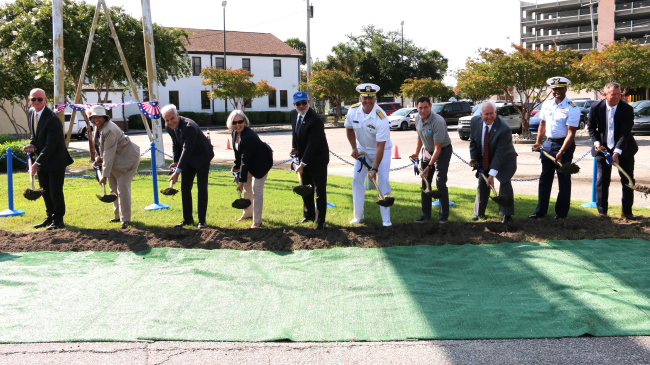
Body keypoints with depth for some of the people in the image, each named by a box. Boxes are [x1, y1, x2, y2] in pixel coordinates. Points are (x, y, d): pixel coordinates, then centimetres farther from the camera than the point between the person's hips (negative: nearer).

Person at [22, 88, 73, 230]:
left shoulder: (52, 119, -23)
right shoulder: (31, 113, 4)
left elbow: (50, 145, -23)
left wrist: (37, 163, -21)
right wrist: (32, 145, -2)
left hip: (55, 161, -8)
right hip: (41, 160, 8)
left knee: (55, 192, -3)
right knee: (45, 192, 14)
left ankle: (58, 220, 9)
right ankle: (50, 217, 27)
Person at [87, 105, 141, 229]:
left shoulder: (109, 130, -28)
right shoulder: (97, 128, 3)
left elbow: (109, 154, -30)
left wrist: (105, 175, -29)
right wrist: (99, 159, -2)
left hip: (127, 158, -10)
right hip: (115, 159, 10)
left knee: (122, 187, -16)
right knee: (113, 187, 14)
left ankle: (125, 219, -11)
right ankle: (118, 216, 27)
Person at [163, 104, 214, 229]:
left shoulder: (189, 127, -33)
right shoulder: (170, 127, -8)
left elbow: (187, 150, -36)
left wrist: (177, 171, -38)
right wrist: (176, 161, 0)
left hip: (202, 157, -7)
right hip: (188, 158, 7)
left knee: (202, 188, -7)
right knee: (185, 187, 5)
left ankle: (202, 220, 1)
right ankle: (187, 219, 14)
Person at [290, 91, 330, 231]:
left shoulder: (315, 120, -25)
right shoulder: (293, 115, 0)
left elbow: (312, 145, -27)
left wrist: (303, 164, -28)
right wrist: (294, 148, 0)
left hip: (317, 159, -8)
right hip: (303, 157, 8)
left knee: (320, 191, -3)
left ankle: (320, 221, 4)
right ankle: (309, 216, 32)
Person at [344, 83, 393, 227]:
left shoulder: (381, 118, -31)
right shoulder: (353, 111, -16)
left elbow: (380, 146, -30)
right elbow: (349, 129, 5)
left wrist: (375, 169, -32)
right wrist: (354, 148, -4)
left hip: (382, 150, -4)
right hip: (362, 150, 4)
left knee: (383, 181, -12)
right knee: (357, 180, -1)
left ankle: (386, 219, -5)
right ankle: (358, 216, 11)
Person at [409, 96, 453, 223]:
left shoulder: (438, 122, -30)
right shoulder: (417, 118, -6)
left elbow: (438, 148, -27)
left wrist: (429, 166, -29)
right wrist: (417, 152, 1)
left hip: (443, 151, -7)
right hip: (427, 151, 7)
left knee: (440, 183, -11)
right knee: (425, 182, 5)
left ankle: (443, 215, -1)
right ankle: (426, 213, 15)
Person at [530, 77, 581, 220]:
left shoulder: (572, 109, -12)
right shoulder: (547, 104, 7)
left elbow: (571, 133, -16)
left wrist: (561, 152, -23)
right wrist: (538, 142, 9)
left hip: (564, 145, -6)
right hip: (548, 143, 6)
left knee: (564, 180, 1)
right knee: (544, 178, 8)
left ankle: (562, 212, 10)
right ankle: (540, 211, 14)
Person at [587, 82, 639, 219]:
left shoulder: (627, 109, -14)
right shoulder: (596, 108, -8)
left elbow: (625, 133, -19)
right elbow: (591, 127, 5)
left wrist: (617, 152, -28)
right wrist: (596, 143, -11)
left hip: (623, 150, 0)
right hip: (603, 149, 1)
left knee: (628, 181, 5)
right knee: (602, 180, 1)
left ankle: (627, 211, 18)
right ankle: (602, 211, 11)